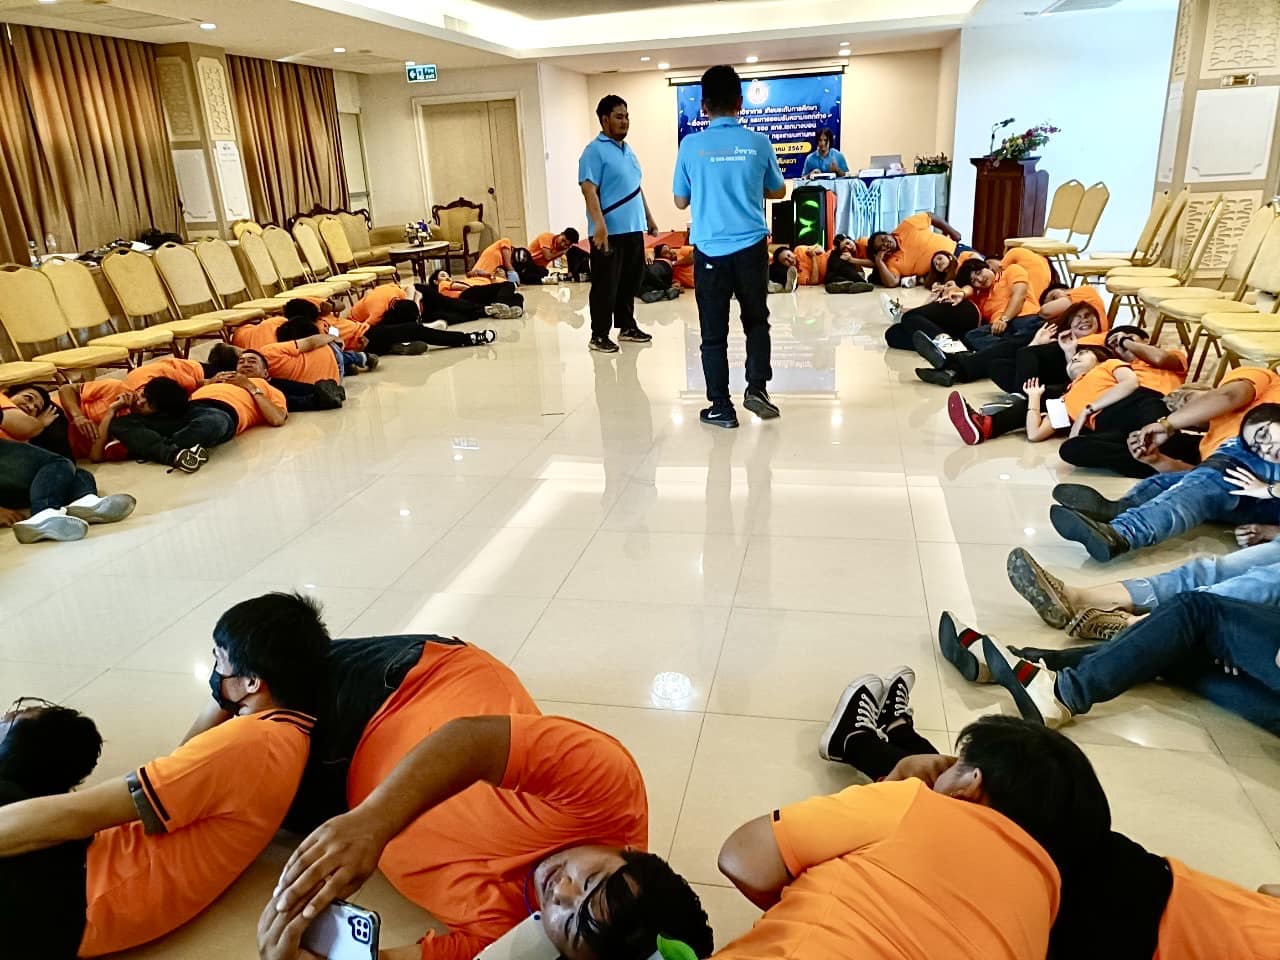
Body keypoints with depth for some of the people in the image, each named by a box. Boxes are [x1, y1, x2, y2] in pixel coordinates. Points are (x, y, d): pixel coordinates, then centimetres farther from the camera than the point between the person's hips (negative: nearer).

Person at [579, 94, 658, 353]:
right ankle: (599, 335, 5)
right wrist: (600, 226, -26)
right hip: (609, 231, -8)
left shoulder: (627, 149, 17)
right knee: (605, 285, -3)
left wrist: (649, 217, 23)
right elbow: (589, 190, -17)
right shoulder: (595, 151, -9)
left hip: (633, 228, 8)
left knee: (630, 282, 14)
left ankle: (627, 327, 26)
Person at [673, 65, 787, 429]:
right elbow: (778, 191, 14)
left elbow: (681, 201, 6)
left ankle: (722, 407, 10)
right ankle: (756, 388, 8)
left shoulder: (691, 145, -4)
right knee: (757, 321, 19)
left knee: (714, 332, 7)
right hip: (751, 247, 1)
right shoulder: (758, 143, -1)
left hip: (710, 250, -1)